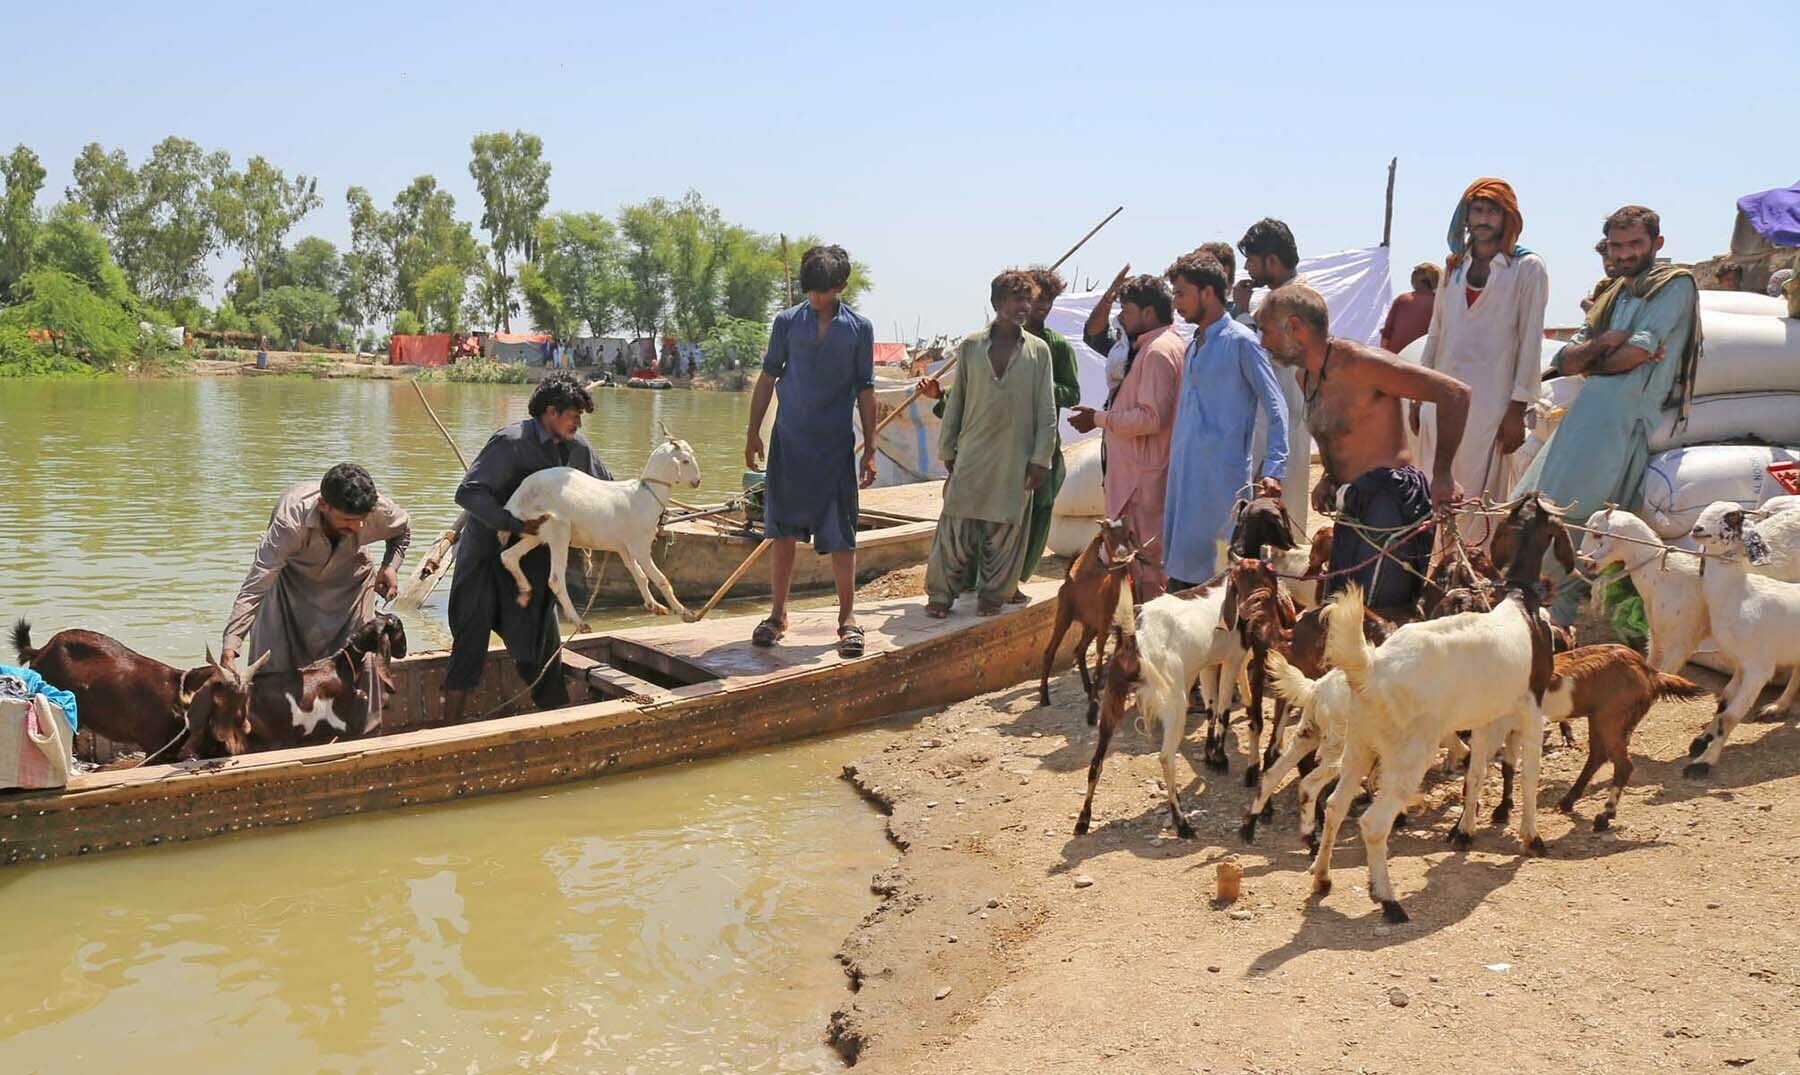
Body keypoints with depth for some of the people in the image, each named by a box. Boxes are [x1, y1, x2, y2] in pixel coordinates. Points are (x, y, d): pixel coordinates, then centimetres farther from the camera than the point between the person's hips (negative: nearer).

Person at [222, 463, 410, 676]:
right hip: (292, 581, -2)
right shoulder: (290, 522, -41)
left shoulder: (378, 511, -31)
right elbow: (254, 589, -42)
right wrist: (229, 647, -50)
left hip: (350, 581, 2)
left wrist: (390, 566, -19)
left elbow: (403, 529, -2)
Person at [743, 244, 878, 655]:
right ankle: (778, 614, 16)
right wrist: (753, 431, 3)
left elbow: (865, 390, 5)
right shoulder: (788, 321, 3)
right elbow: (768, 377, 8)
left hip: (836, 445, -1)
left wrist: (870, 449, 3)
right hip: (789, 441, 1)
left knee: (840, 535, 0)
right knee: (784, 531, 6)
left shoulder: (859, 328, 3)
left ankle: (847, 618, 9)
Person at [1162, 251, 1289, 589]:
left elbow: (1276, 409, -9)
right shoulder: (1194, 345, 17)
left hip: (1222, 475, -8)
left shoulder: (1241, 342, -6)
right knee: (1181, 569, 9)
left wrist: (1273, 471, -18)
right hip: (1183, 476, 8)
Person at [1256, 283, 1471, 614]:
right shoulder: (1306, 377, 13)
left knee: (1378, 614, -14)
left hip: (1390, 498, -9)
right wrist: (1330, 479, 10)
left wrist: (1442, 473, -18)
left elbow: (1455, 392, -15)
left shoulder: (1360, 363, -15)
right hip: (1352, 507, 9)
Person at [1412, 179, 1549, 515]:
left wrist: (1517, 409, -9)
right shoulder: (1454, 266, 14)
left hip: (1490, 404, -5)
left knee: (1480, 498, -4)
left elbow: (1530, 343, -4)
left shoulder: (1527, 268, -1)